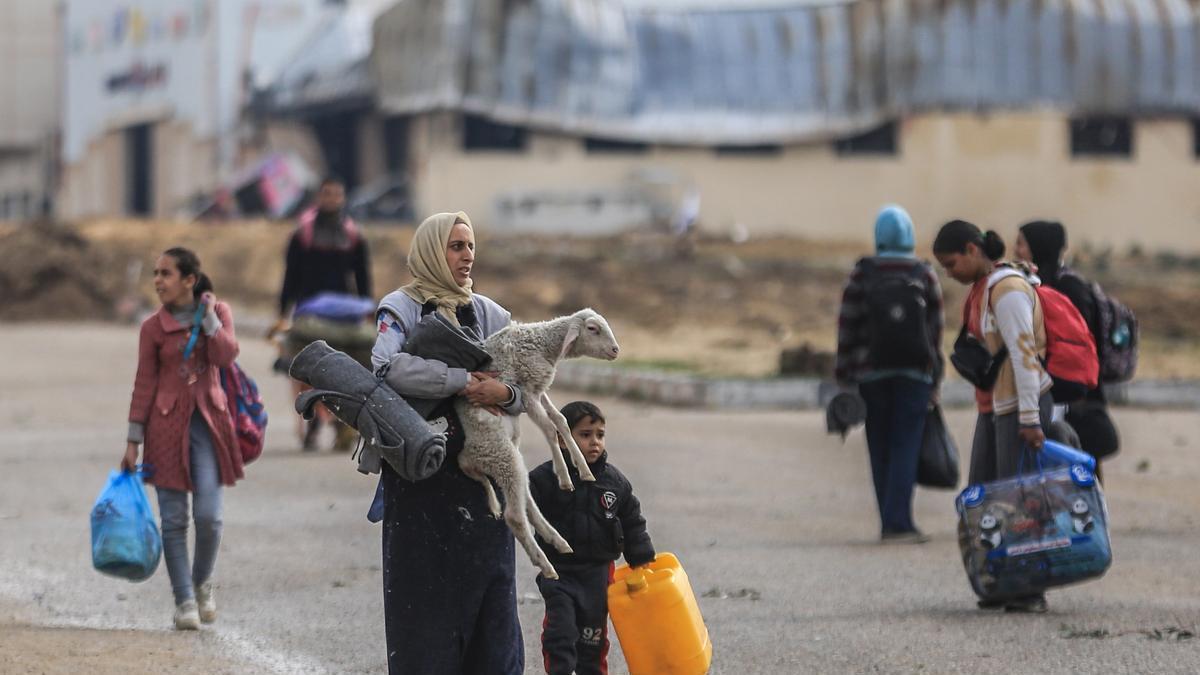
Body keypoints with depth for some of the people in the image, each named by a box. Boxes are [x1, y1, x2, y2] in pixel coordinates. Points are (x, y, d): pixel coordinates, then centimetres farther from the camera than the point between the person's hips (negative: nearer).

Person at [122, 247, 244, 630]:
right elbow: (144, 384, 2)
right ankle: (184, 601, 7)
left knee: (208, 515, -7)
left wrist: (207, 314, -9)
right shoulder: (153, 327, 1)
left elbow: (224, 356, -12)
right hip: (167, 423, 0)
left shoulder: (218, 312, 4)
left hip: (208, 421, 0)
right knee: (174, 519, -2)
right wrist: (133, 442, -1)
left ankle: (202, 584, 19)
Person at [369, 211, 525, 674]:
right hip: (421, 475, -4)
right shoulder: (401, 308, -1)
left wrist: (504, 393, -14)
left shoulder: (490, 314, 13)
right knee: (425, 596, -3)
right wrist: (463, 382, -21)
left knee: (490, 594, 3)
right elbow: (389, 365, -22)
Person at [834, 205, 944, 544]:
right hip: (915, 373, -1)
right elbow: (935, 329, 3)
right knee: (905, 446, -2)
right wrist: (935, 379, 9)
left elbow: (847, 326, 0)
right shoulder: (925, 275, 1)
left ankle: (893, 522, 9)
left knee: (880, 449, 8)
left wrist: (845, 375, 5)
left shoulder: (862, 274, 0)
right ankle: (897, 522, -13)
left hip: (872, 373, 1)